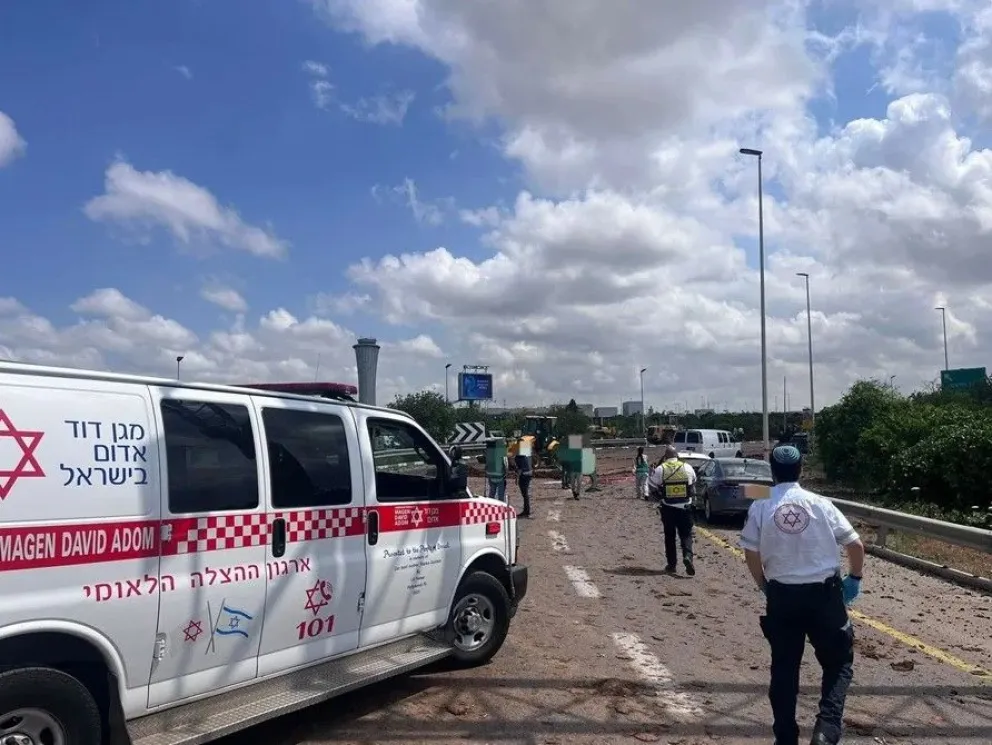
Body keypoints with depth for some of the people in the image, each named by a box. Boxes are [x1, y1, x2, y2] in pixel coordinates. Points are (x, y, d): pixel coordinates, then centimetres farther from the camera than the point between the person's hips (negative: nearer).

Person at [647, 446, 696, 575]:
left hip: (668, 508, 0)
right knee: (686, 534, 8)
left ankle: (671, 564, 13)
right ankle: (687, 556, -16)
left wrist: (659, 499, 17)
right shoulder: (687, 468, -1)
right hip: (685, 507, 1)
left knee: (669, 536, 11)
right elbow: (693, 485, 14)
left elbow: (651, 488, 0)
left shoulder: (660, 470, -7)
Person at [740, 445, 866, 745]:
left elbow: (751, 554, -4)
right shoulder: (821, 504, -4)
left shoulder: (760, 508, -5)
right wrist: (854, 578, 16)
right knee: (839, 662, 15)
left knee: (784, 668, 13)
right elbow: (856, 545, -1)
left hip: (782, 594, 1)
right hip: (824, 593, 0)